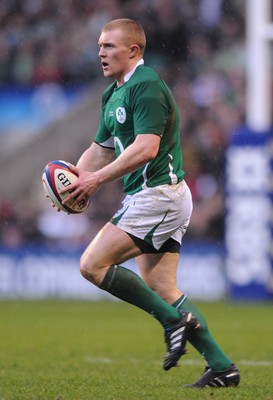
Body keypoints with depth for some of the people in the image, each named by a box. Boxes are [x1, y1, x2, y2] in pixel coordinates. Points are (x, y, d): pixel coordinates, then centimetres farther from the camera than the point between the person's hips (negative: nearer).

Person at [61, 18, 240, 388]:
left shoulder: (146, 87, -15)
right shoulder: (113, 95, 17)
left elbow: (146, 148, -25)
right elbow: (101, 148, 23)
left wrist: (98, 179, -24)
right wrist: (76, 177, 4)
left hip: (159, 194, -10)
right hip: (146, 197, 10)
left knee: (93, 264, -12)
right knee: (162, 290, 8)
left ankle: (174, 319, -9)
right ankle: (221, 366, 8)